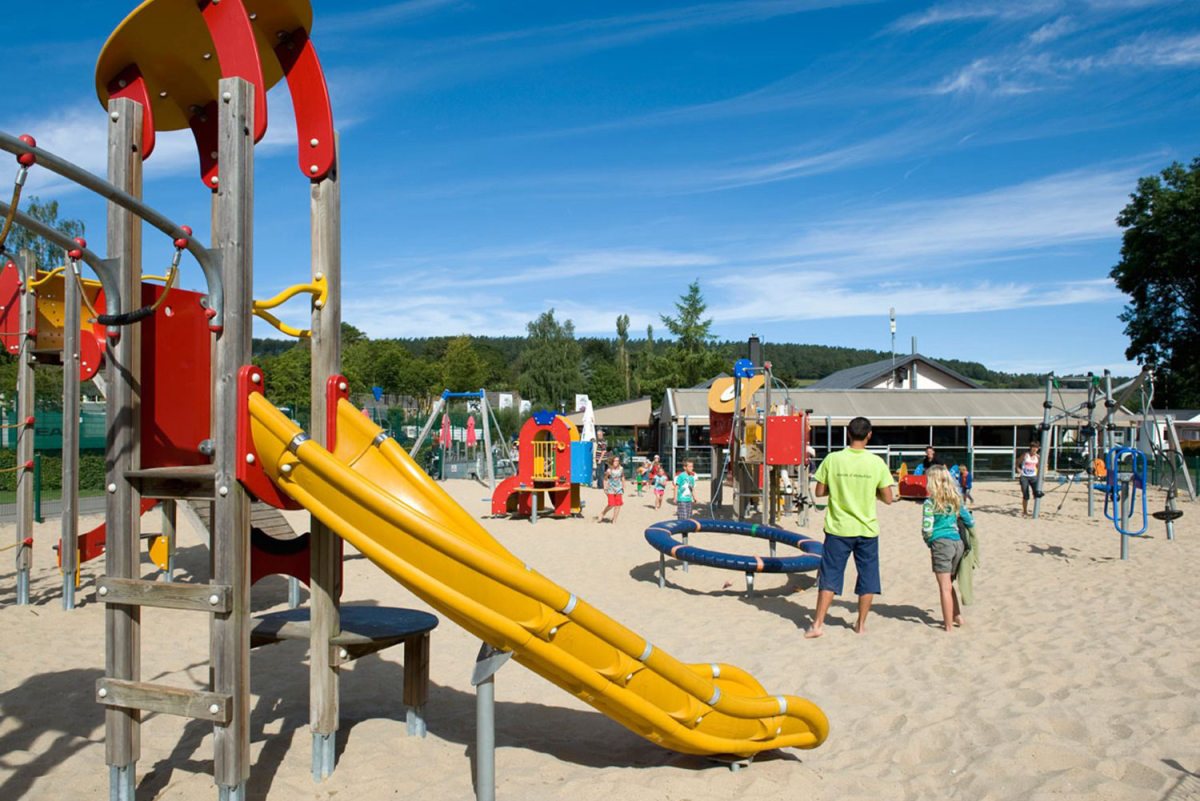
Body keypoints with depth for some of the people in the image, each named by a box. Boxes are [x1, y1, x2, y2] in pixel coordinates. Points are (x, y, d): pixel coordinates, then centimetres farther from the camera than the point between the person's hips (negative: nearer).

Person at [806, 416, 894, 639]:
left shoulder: (832, 459, -8)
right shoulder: (876, 462, -8)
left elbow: (819, 492, -2)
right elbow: (887, 498, -4)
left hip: (839, 528, 0)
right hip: (867, 529, 0)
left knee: (830, 576, 6)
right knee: (867, 577, 14)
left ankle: (818, 624, 3)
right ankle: (861, 624, 22)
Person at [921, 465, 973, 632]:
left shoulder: (930, 502, -9)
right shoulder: (957, 499, 7)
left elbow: (927, 529, -14)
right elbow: (970, 522, 12)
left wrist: (929, 542, 5)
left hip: (941, 544, -6)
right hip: (958, 543, 6)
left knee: (945, 587, 3)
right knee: (948, 584, 22)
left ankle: (949, 625, 8)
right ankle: (957, 616, 27)